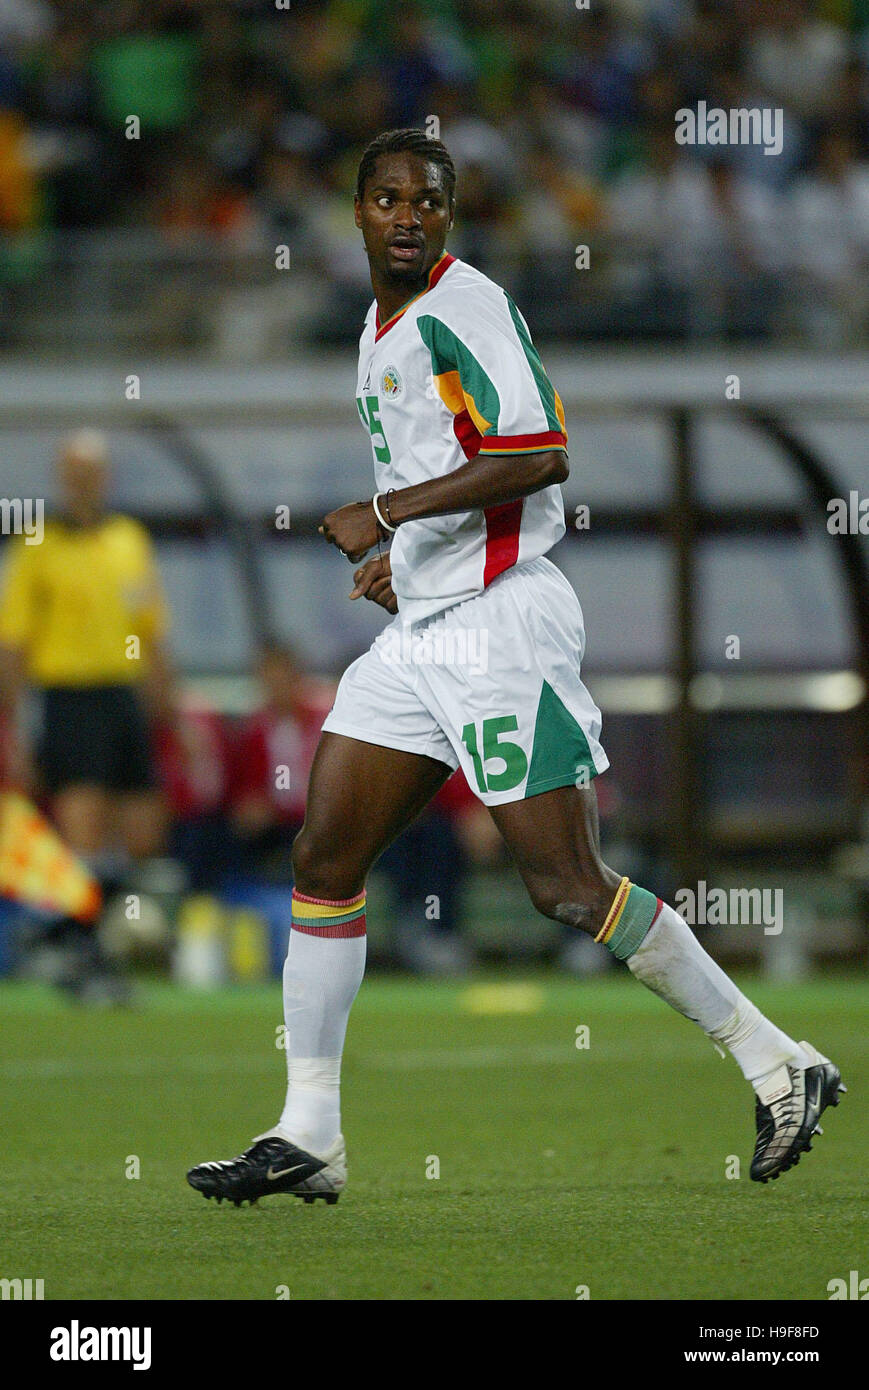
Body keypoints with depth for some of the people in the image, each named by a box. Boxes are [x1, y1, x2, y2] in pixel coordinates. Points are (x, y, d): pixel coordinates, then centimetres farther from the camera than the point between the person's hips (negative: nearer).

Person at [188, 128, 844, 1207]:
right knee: (323, 863, 3)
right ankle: (308, 1137, 6)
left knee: (567, 887, -10)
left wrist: (389, 515, -20)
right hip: (419, 632, 9)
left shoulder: (462, 307, -12)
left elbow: (538, 455, -23)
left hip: (501, 622, -9)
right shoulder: (382, 326, 18)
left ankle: (778, 1065, 0)